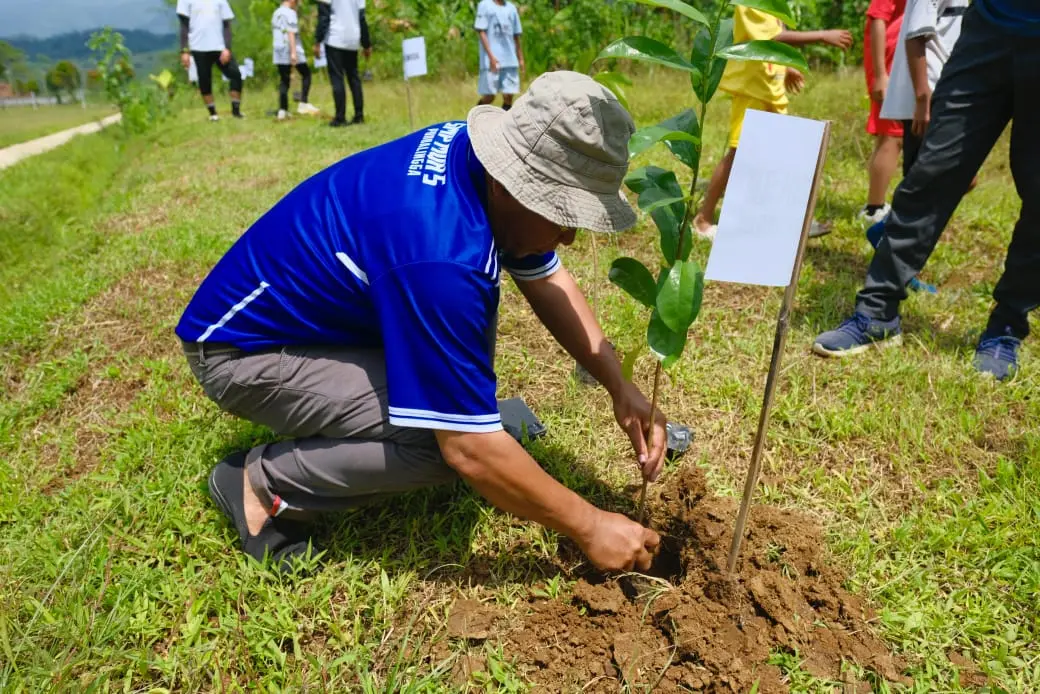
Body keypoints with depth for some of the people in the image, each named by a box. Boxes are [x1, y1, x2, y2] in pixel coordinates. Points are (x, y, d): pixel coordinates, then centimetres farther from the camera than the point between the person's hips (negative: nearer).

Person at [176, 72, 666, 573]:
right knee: (454, 440, -23)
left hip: (309, 309, 9)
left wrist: (620, 386, -4)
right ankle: (261, 483, -5)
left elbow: (546, 278, 4)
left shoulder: (480, 151, -10)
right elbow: (470, 450, -31)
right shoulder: (438, 255, -37)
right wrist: (589, 527, -19)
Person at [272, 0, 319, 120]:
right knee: (306, 74, 8)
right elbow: (291, 34, -17)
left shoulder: (276, 14, 16)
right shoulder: (290, 13, -9)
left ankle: (282, 110, 4)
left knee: (284, 80, 10)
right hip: (291, 50, -7)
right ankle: (303, 104, -1)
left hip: (279, 51, 7)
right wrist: (293, 53, -22)